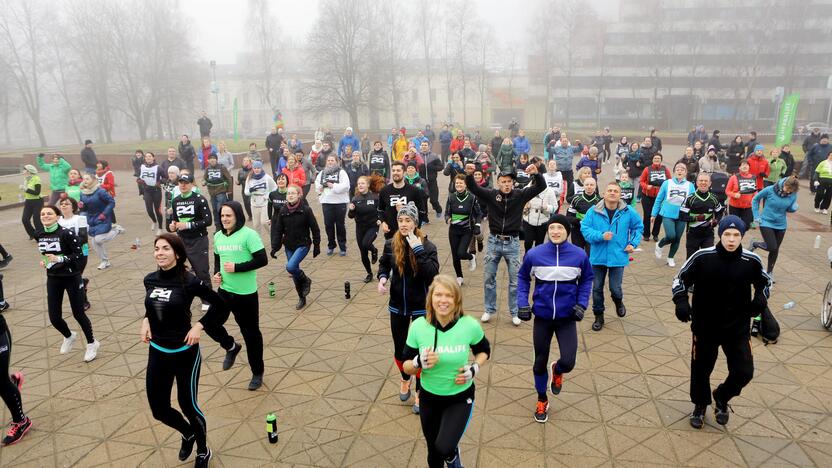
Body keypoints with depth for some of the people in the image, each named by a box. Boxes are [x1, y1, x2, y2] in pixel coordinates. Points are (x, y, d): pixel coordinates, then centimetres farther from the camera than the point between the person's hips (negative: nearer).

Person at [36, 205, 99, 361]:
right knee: (54, 318, 6)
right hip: (53, 279, 5)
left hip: (72, 278, -5)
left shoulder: (66, 233, -17)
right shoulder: (39, 235, 1)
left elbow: (79, 254, -16)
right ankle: (69, 336, 39)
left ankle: (92, 343, 25)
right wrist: (44, 261, 0)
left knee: (78, 314, 4)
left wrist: (60, 259, -28)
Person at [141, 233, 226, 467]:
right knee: (158, 409, 12)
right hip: (157, 353, 5)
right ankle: (188, 434, 45)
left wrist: (199, 326, -17)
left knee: (188, 405, 9)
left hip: (185, 353, -5)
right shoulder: (150, 280, -2)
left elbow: (220, 305, -10)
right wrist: (145, 321, 1)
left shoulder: (189, 281, -18)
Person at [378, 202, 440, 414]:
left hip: (421, 307, -3)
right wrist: (382, 278, -9)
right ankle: (405, 379, 46)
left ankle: (420, 391, 27)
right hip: (397, 306, 3)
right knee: (399, 350, 14)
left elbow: (433, 275, -28)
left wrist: (418, 250, -32)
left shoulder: (427, 246, -16)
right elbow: (383, 264, 12)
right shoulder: (390, 245, -7)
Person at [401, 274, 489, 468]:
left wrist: (474, 368, -16)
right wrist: (419, 362, -27)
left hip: (461, 397, -2)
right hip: (429, 397, 2)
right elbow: (406, 367, -6)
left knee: (445, 448, -18)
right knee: (434, 452, 18)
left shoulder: (470, 325, -19)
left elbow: (484, 351, 3)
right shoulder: (418, 326, -17)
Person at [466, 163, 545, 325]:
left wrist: (536, 174, -29)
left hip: (512, 243, -1)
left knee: (515, 280, 7)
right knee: (488, 278, 10)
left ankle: (514, 312, 23)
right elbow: (473, 187, -11)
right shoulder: (491, 195, -5)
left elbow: (541, 186, -10)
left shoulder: (520, 195, -6)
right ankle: (490, 310, 27)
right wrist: (469, 175, -30)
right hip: (494, 241, 1)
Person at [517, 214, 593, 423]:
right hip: (542, 316, 0)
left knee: (568, 363, -9)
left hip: (567, 317, 0)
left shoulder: (579, 255, -10)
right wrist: (522, 303, -5)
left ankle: (557, 371, 31)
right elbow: (523, 277, 4)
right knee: (540, 362, 11)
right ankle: (542, 401, 38)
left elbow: (587, 279, 6)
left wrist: (582, 304, -5)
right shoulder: (534, 254, -12)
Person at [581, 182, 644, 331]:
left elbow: (638, 227, 12)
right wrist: (600, 236, -22)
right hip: (598, 256, 0)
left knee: (615, 288, 2)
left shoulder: (628, 212, -3)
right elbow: (585, 229, -8)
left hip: (618, 257, 0)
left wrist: (633, 243, 1)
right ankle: (599, 316, 27)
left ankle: (618, 303, 39)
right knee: (597, 288, 8)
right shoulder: (593, 211, -7)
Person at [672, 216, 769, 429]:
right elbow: (680, 279, -4)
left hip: (737, 327, 1)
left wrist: (761, 298, -8)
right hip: (704, 326, -1)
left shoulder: (751, 261, -10)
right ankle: (700, 405, 41)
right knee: (701, 369, 12)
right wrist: (681, 301, -19)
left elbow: (764, 281, 11)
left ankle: (721, 398, 31)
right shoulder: (702, 257, -16)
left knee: (744, 372, -2)